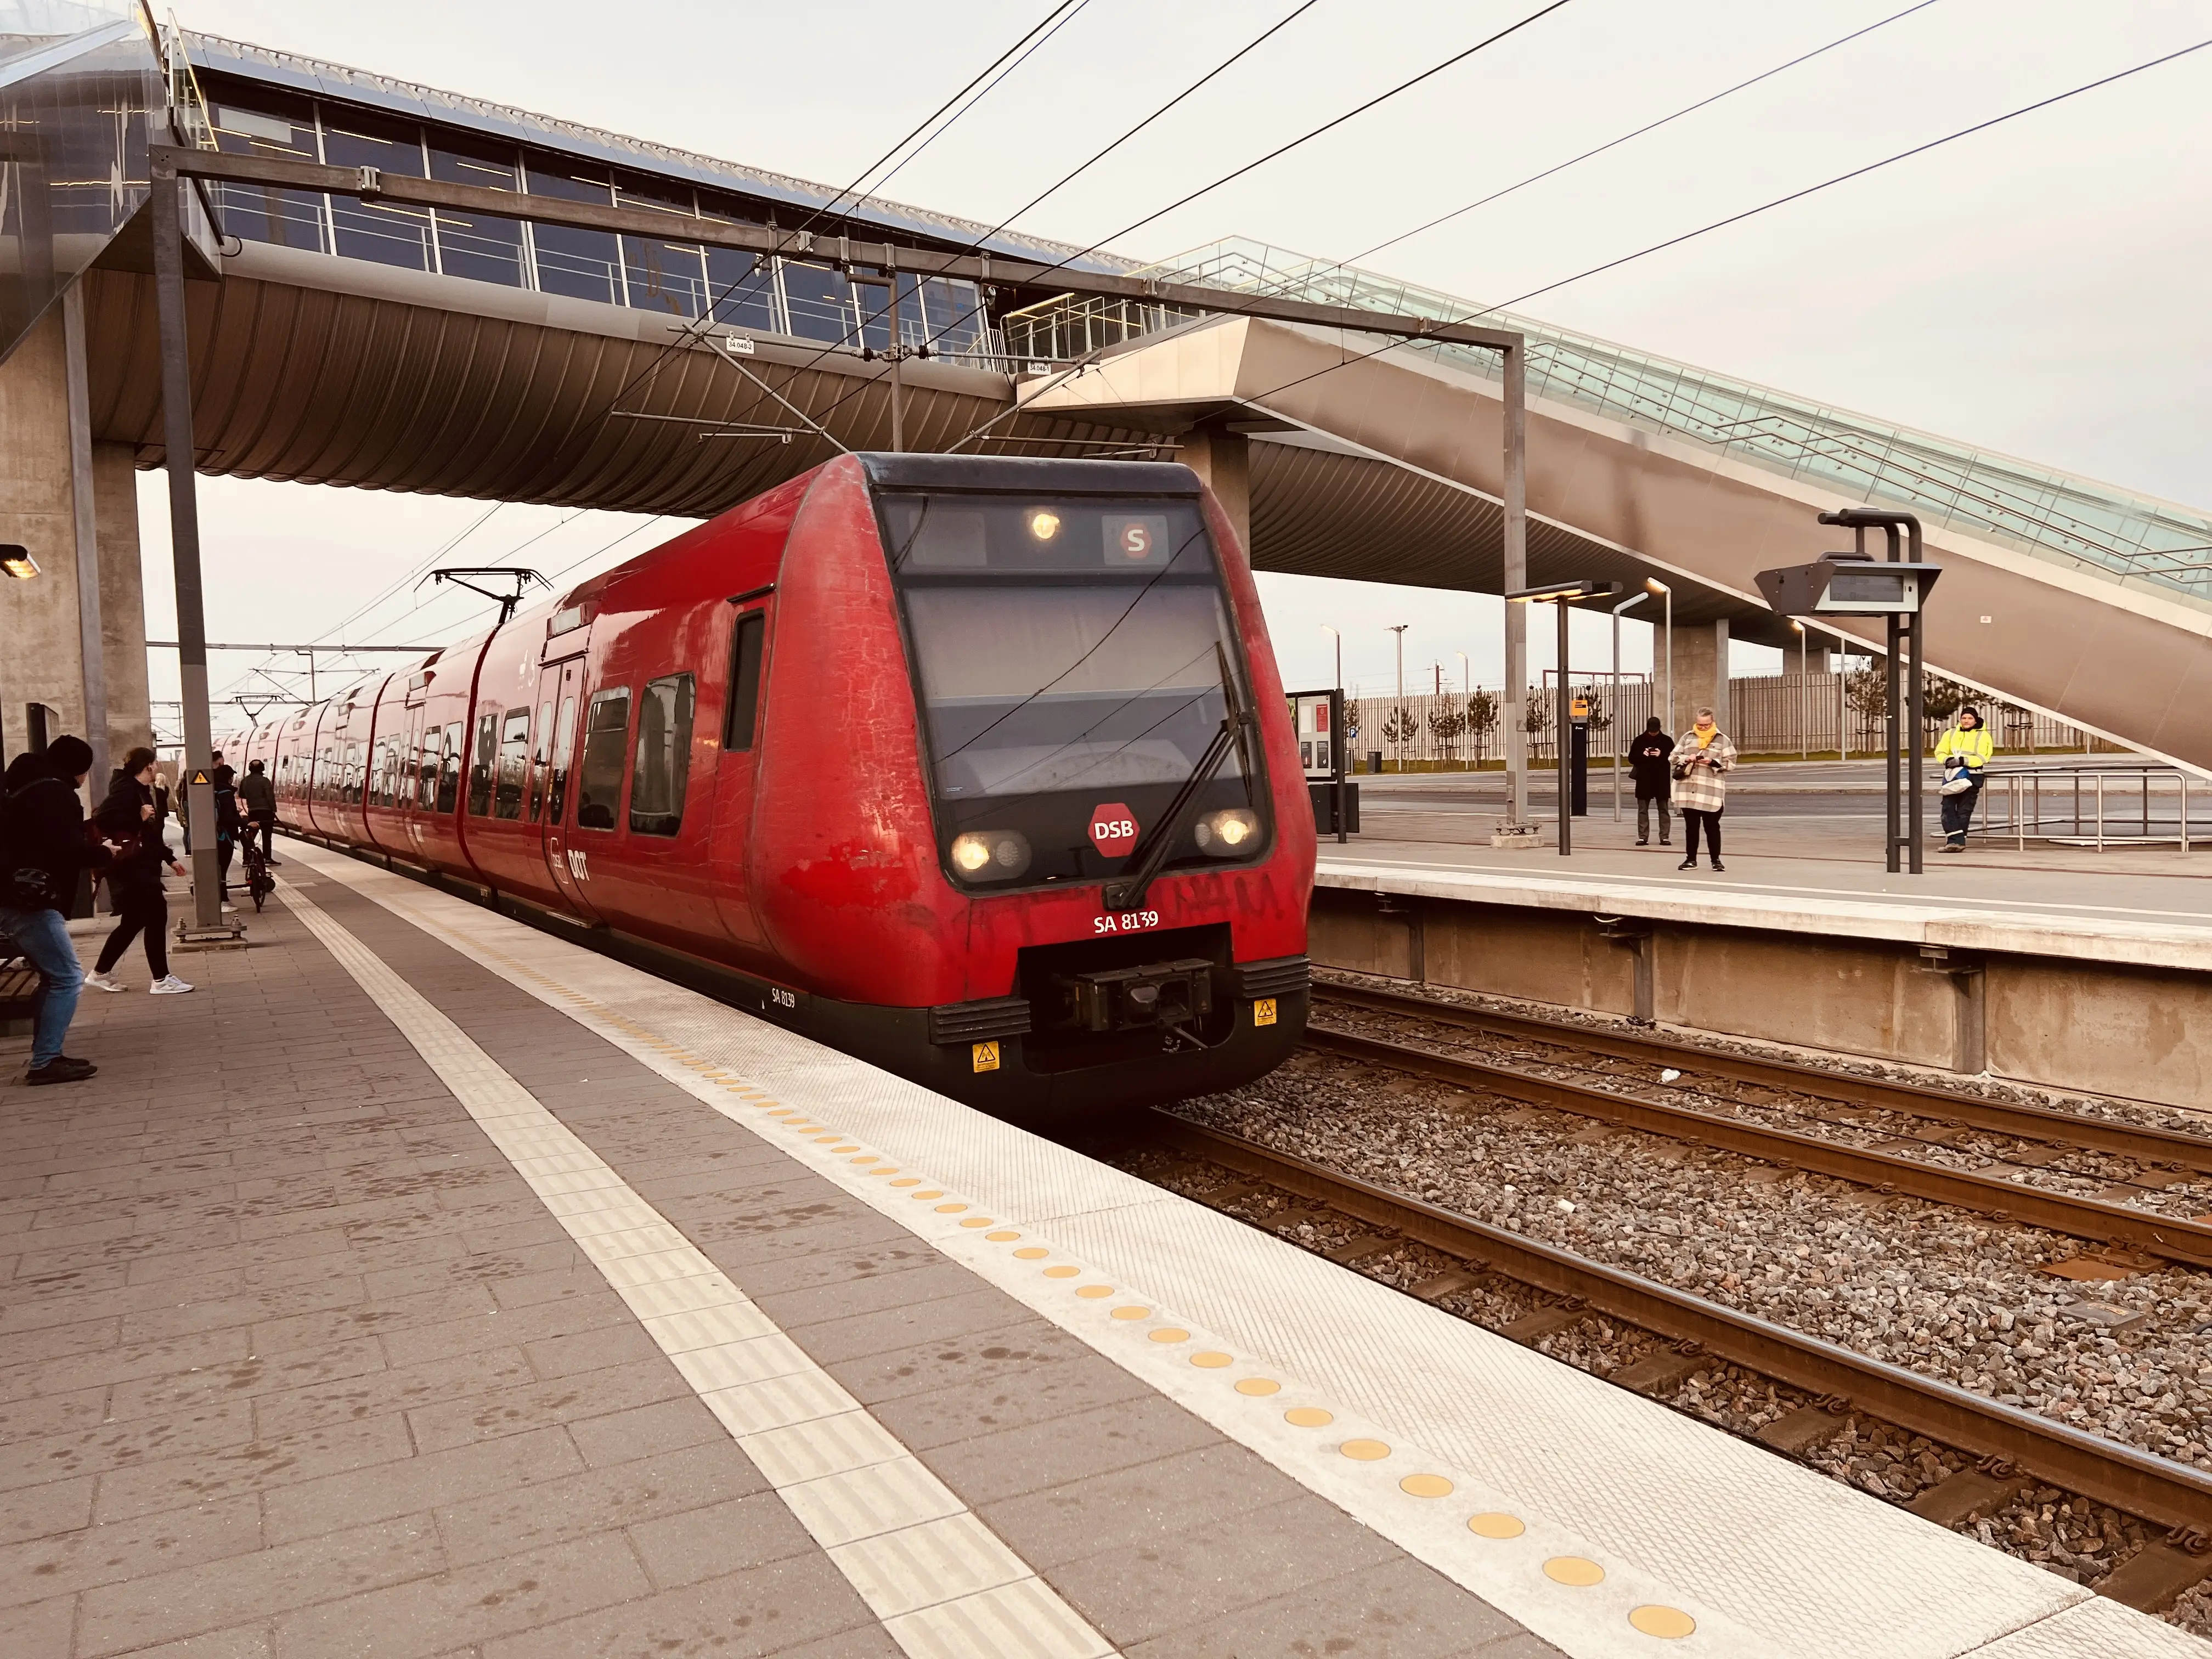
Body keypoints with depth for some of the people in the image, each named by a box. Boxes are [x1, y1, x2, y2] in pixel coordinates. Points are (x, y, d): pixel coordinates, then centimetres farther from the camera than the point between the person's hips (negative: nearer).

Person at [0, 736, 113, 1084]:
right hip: (29, 902, -11)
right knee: (68, 979, -8)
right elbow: (68, 849, -20)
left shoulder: (31, 789, 18)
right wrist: (104, 854, -3)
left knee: (55, 977, 16)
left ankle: (46, 1054, 16)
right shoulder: (55, 793, -12)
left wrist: (91, 849, 15)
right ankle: (45, 1061, -9)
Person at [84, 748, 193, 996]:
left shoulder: (153, 794, 13)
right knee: (156, 915, -8)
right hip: (130, 865, -9)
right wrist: (138, 817, -24)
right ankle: (161, 980, -2)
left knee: (134, 921, 14)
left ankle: (99, 974, 26)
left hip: (146, 865, 9)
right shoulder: (126, 789, -13)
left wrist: (170, 859, 18)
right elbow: (101, 818, -25)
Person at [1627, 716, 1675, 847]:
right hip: (1644, 780, 1)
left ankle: (1665, 837, 4)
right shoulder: (1640, 740, 3)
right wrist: (1642, 754, -16)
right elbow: (1631, 758, 2)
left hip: (1662, 780, -1)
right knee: (1642, 810, 2)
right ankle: (1643, 837, 5)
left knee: (1663, 809, 2)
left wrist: (1661, 755, -19)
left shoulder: (1667, 741, 1)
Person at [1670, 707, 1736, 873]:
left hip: (1711, 792, -3)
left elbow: (1730, 762, 0)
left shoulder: (1722, 739, 4)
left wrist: (1713, 762, -15)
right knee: (1691, 826, 8)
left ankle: (1716, 860, 14)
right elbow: (1675, 757, 12)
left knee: (1712, 827, 3)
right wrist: (1686, 759, -8)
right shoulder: (1688, 737, 12)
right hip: (1688, 790, 3)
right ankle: (1691, 859, 17)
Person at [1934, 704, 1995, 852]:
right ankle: (1956, 841, -13)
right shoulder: (1951, 734, 12)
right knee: (1948, 808, -9)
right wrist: (1947, 760, -16)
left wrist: (1964, 761, -23)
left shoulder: (1983, 736, 2)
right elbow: (1940, 752, 6)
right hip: (1952, 775, 3)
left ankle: (1957, 841, 4)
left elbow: (1982, 757, -10)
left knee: (1964, 811, 0)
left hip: (1972, 776, -3)